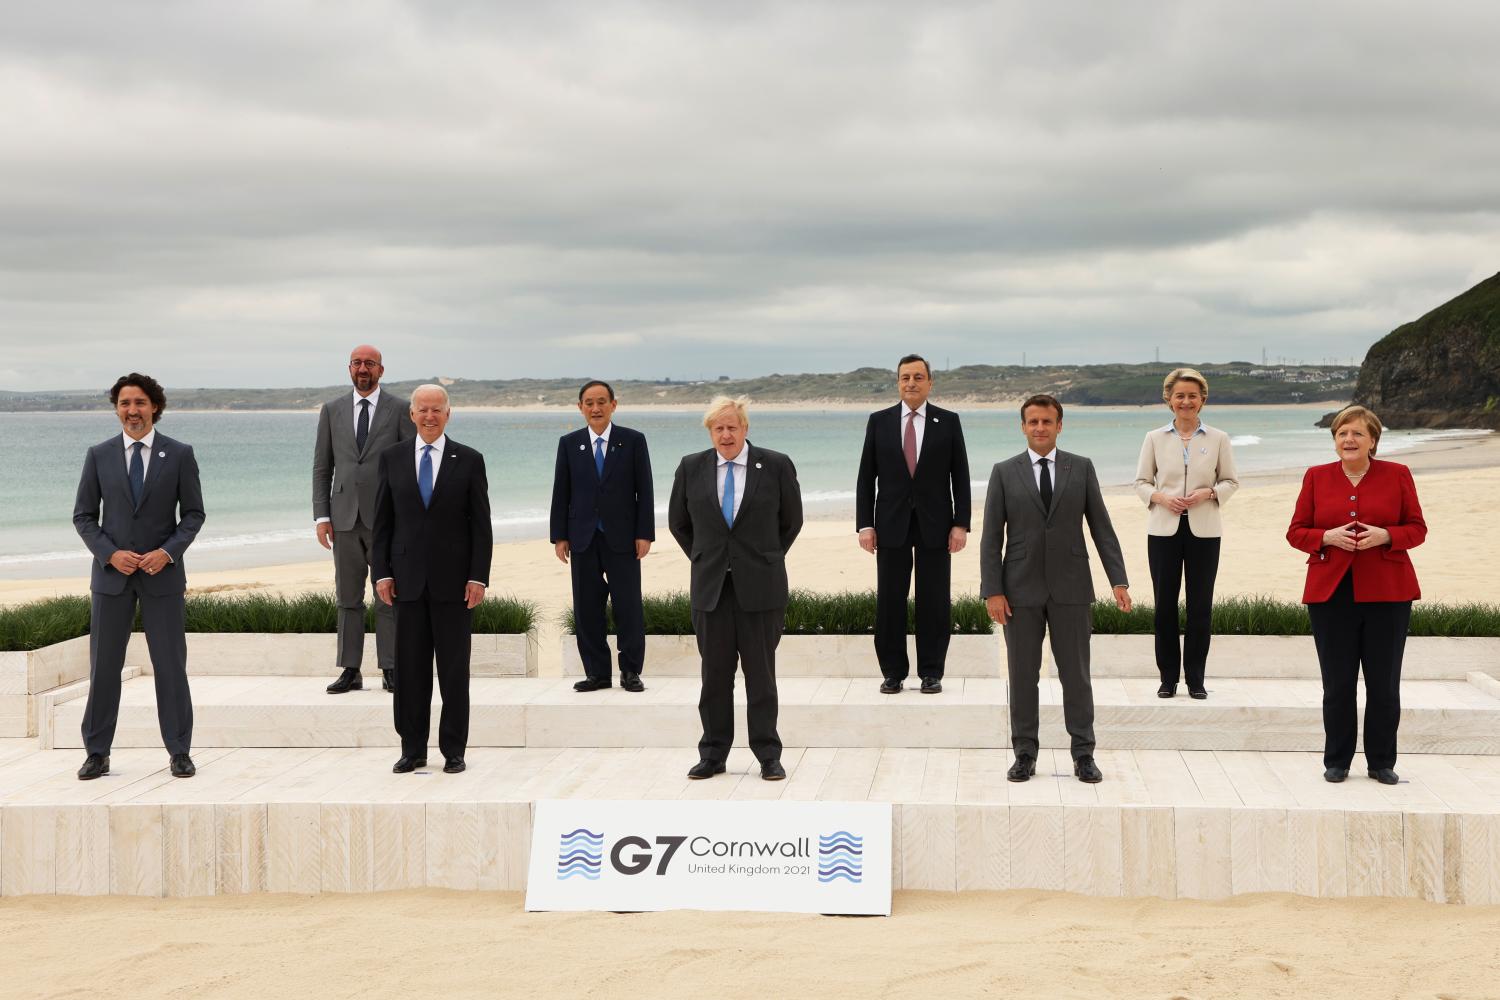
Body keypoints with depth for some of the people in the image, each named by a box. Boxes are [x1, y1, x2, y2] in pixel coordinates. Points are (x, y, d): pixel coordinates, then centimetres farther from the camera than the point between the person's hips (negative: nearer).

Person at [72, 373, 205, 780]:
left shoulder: (179, 454, 0)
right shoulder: (99, 455, 3)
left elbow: (193, 513, 2)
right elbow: (84, 516, 5)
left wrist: (168, 551, -13)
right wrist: (110, 553, -10)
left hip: (162, 573, -1)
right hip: (111, 573, 1)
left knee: (171, 664, 1)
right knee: (103, 665, 3)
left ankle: (180, 752, 9)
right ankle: (97, 753, 12)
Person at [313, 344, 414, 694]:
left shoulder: (400, 409, 2)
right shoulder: (332, 410, 10)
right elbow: (322, 466, 10)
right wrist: (321, 516, 1)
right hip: (346, 517, 3)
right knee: (348, 597, 5)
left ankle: (391, 670, 5)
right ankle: (350, 670, 9)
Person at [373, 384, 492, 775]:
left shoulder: (469, 460, 1)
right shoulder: (392, 458, 6)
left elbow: (481, 524, 0)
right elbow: (382, 520, 7)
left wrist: (479, 577, -7)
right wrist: (382, 572, 0)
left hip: (454, 580, -1)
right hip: (408, 580, 2)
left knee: (454, 669, 3)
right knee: (410, 669, 4)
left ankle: (453, 750, 11)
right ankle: (412, 750, 12)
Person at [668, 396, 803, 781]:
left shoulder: (776, 466, -1)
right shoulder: (691, 468, 4)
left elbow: (792, 521, 10)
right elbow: (678, 522, 16)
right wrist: (703, 560, 13)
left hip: (760, 586, -2)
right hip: (711, 587, 2)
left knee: (761, 673, 2)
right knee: (714, 674, 5)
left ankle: (768, 755, 10)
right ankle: (713, 755, 12)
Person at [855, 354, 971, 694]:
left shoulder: (948, 421, 3)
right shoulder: (879, 421, 5)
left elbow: (960, 476, 3)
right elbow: (866, 477, 5)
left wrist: (961, 523, -4)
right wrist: (864, 524, -3)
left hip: (935, 525, 0)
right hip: (892, 525, 1)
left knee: (934, 601, 3)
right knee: (889, 601, 2)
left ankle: (931, 673, 12)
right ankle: (893, 672, 11)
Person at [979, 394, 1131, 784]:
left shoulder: (1081, 468, 5)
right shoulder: (1004, 472, 3)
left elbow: (1101, 527, 4)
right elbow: (991, 536, 0)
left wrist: (1118, 580, -4)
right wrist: (992, 591, -7)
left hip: (1070, 588, 0)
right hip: (1021, 589, 0)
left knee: (1076, 674, 3)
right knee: (1022, 676, 4)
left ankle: (1084, 755, 10)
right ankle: (1025, 755, 13)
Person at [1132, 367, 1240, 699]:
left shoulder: (1218, 439, 4)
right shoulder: (1154, 438, 5)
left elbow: (1231, 481, 8)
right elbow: (1141, 482, 8)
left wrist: (1208, 492, -11)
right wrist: (1161, 497, -11)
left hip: (1203, 530, 0)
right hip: (1164, 529, 0)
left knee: (1200, 605, 1)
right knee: (1164, 603, 2)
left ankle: (1196, 678, 11)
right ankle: (1168, 677, 12)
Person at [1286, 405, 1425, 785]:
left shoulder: (1397, 475, 4)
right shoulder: (1316, 477, 6)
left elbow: (1417, 528, 5)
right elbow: (1296, 532, 7)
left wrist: (1385, 535, -14)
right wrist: (1327, 537, -13)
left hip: (1387, 593, 0)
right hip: (1331, 592, 0)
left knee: (1384, 684, 3)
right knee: (1337, 684, 3)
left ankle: (1382, 763, 16)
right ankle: (1336, 761, 15)